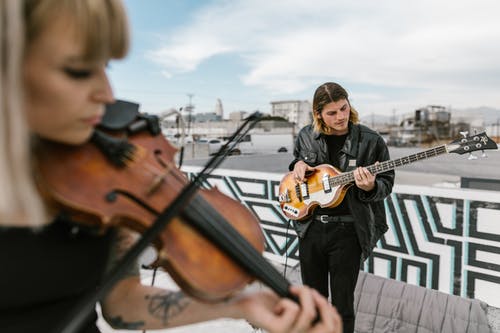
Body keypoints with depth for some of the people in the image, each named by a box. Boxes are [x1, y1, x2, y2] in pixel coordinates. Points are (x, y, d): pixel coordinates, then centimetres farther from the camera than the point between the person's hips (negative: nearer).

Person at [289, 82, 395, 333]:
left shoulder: (371, 141, -8)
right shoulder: (306, 136, 2)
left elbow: (386, 183, -2)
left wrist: (371, 187, -24)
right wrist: (298, 165, -2)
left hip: (348, 230, -3)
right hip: (310, 227, 3)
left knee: (342, 305, 9)